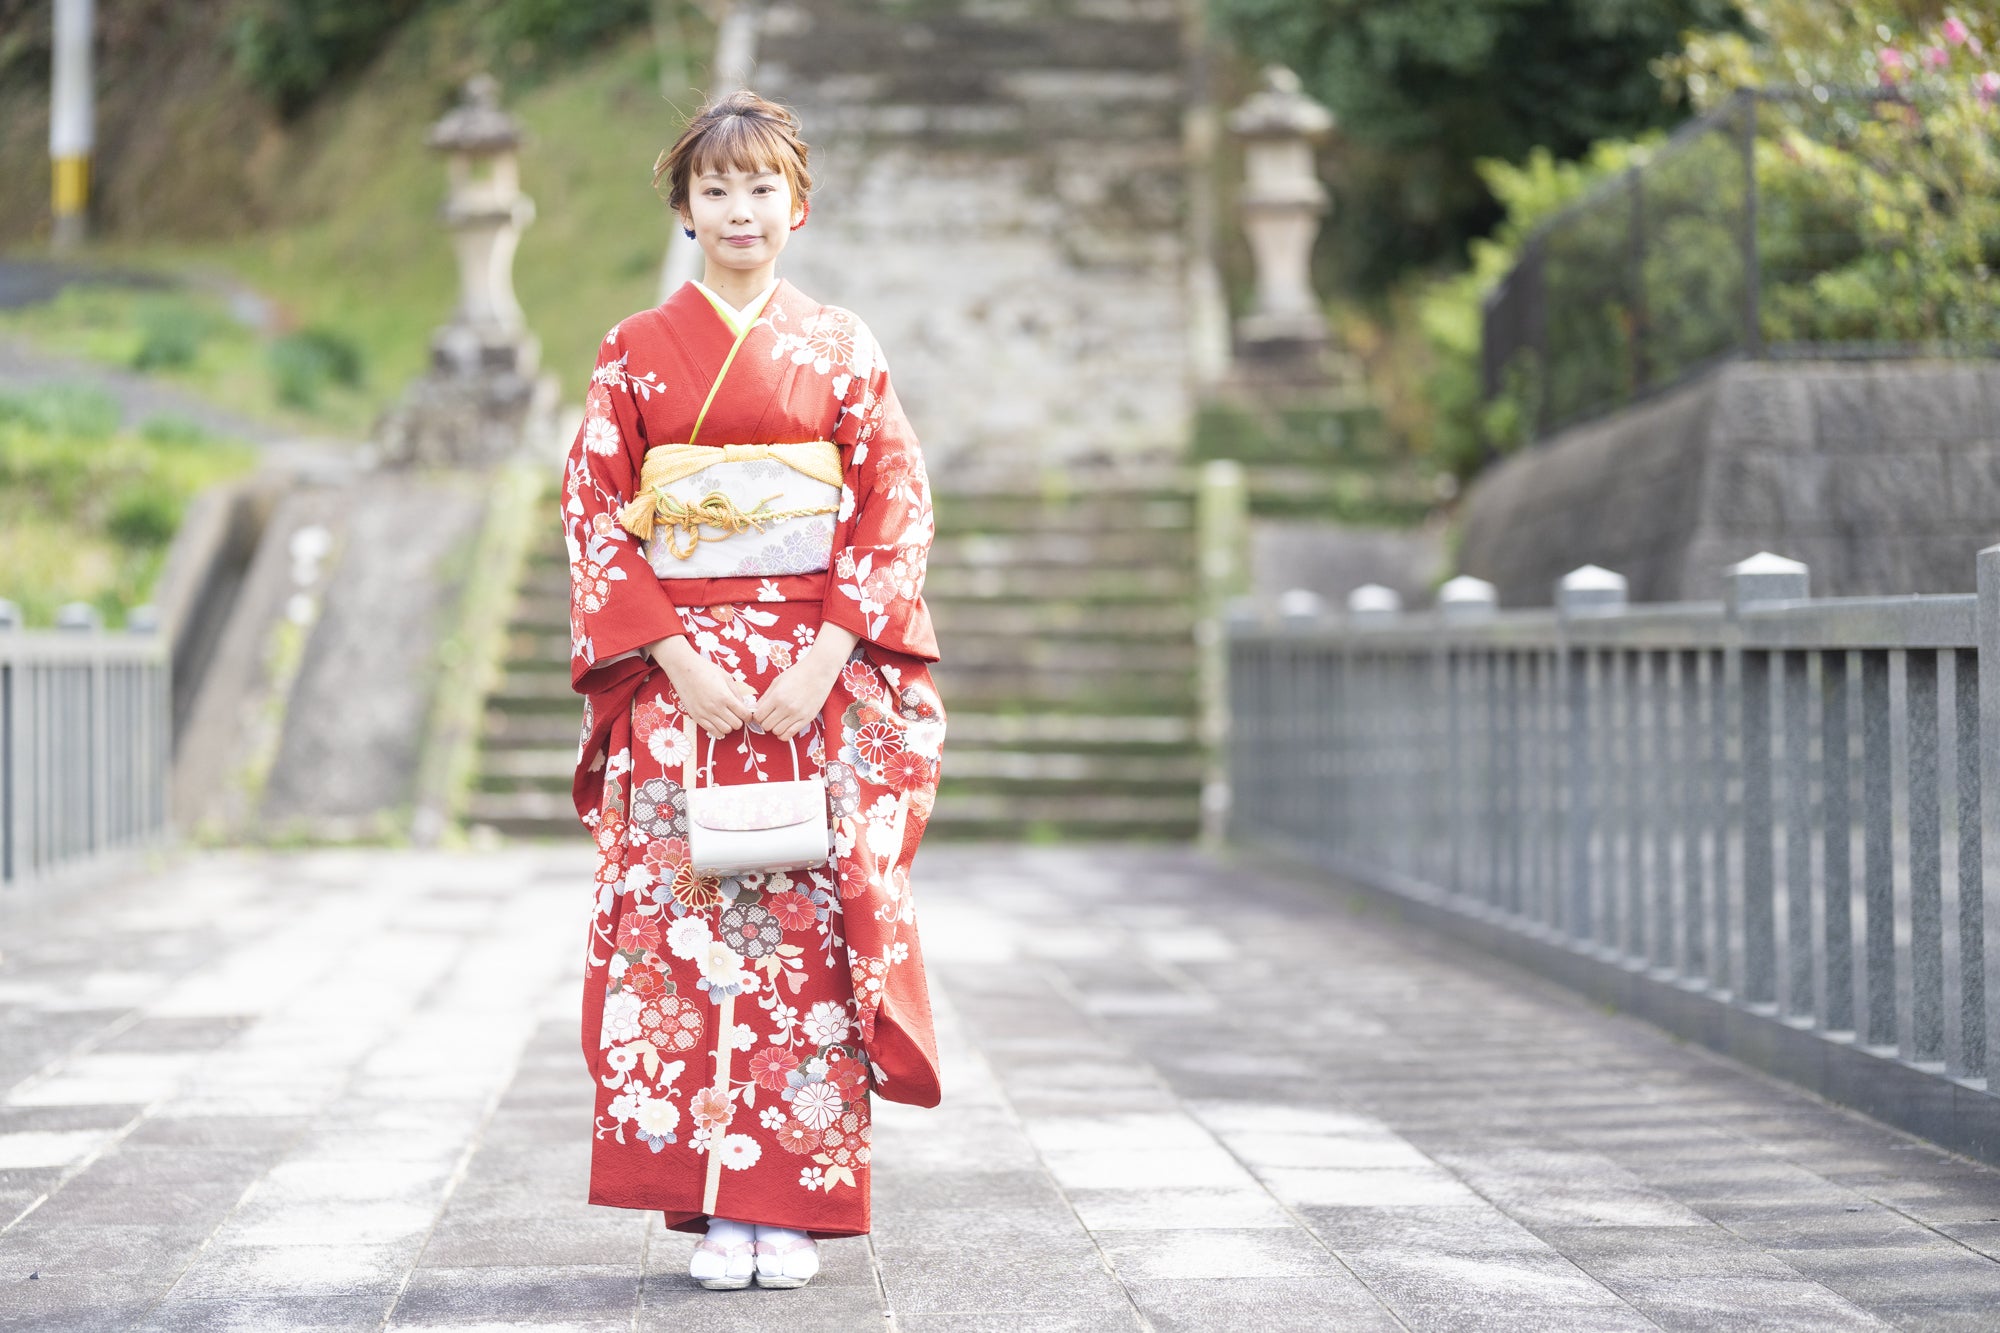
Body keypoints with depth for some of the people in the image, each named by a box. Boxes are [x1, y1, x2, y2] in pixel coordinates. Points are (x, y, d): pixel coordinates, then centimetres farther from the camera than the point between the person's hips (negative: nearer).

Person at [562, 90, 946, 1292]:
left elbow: (899, 509, 2)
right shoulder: (635, 353, 7)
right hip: (679, 678, 0)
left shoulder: (842, 348, 7)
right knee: (688, 922, -3)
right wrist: (676, 660, -10)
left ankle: (795, 1205, 3)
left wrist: (827, 655, -11)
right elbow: (595, 517, 2)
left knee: (808, 923, -3)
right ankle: (717, 1206, 4)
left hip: (819, 677, 0)